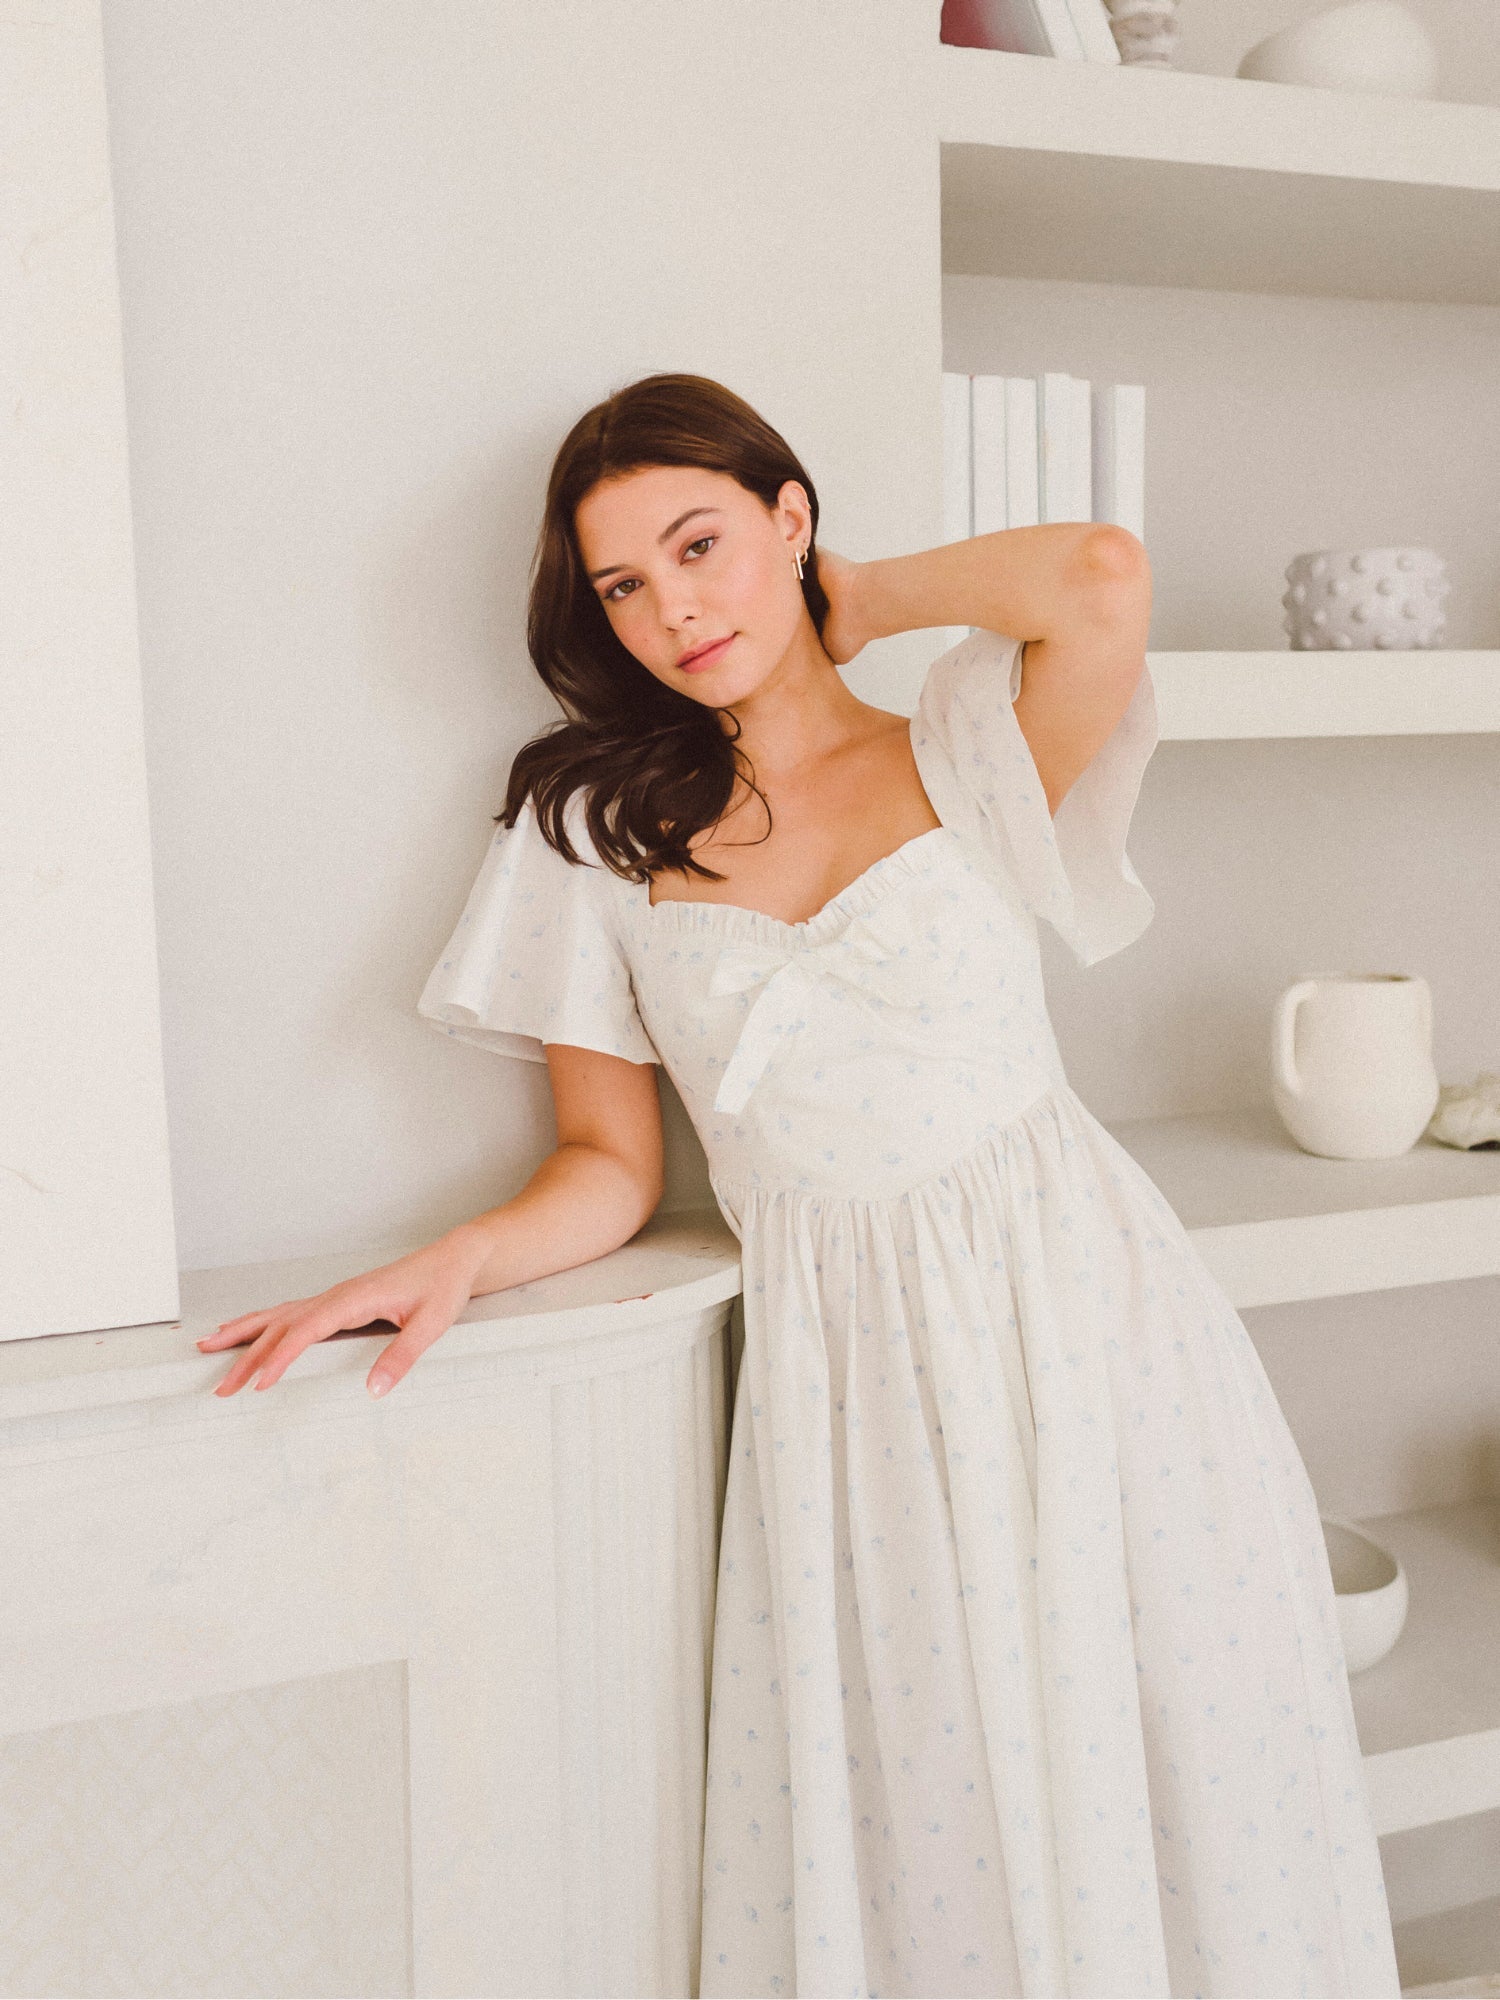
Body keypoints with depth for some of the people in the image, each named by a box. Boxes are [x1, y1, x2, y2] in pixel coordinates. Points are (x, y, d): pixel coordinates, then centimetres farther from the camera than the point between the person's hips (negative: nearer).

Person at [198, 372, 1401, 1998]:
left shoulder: (962, 754, 3)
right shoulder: (595, 824, 6)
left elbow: (1104, 581, -19)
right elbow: (614, 1163, 7)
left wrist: (857, 604, -2)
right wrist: (460, 1258, -12)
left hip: (1073, 1312, -1)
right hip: (836, 1366, 1)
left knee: (1137, 1803, 7)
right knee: (889, 1839, 7)